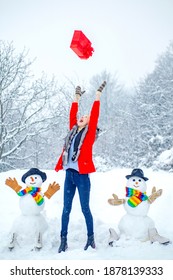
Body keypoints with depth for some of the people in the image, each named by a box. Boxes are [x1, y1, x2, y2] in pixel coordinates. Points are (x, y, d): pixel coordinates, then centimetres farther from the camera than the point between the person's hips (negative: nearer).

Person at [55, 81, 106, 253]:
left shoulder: (89, 133, 1)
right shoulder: (73, 131, 14)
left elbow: (94, 116, -5)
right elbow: (72, 116, 19)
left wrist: (97, 96, -2)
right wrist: (76, 98, 28)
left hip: (82, 175, -5)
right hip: (69, 174, 5)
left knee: (85, 208, 1)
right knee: (66, 208, 7)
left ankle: (91, 238, 14)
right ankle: (63, 240, 13)